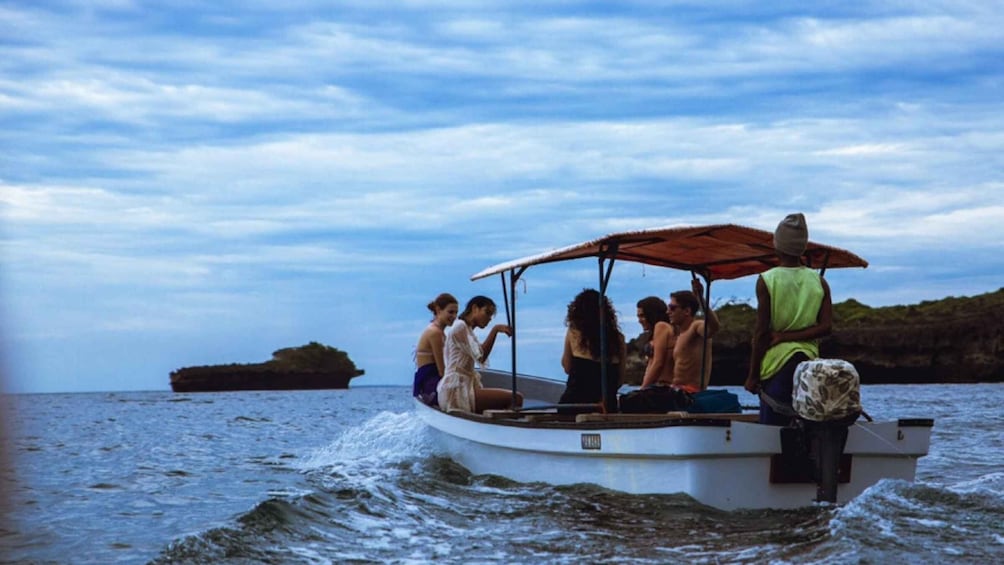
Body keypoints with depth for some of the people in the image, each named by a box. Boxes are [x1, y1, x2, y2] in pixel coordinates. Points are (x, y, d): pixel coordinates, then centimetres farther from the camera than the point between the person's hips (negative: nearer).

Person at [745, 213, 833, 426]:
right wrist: (788, 335, -2)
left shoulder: (766, 280, -5)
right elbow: (826, 327, -3)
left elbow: (761, 332, -7)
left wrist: (752, 375, -2)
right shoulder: (819, 282, 6)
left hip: (778, 362, -4)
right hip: (810, 362, 4)